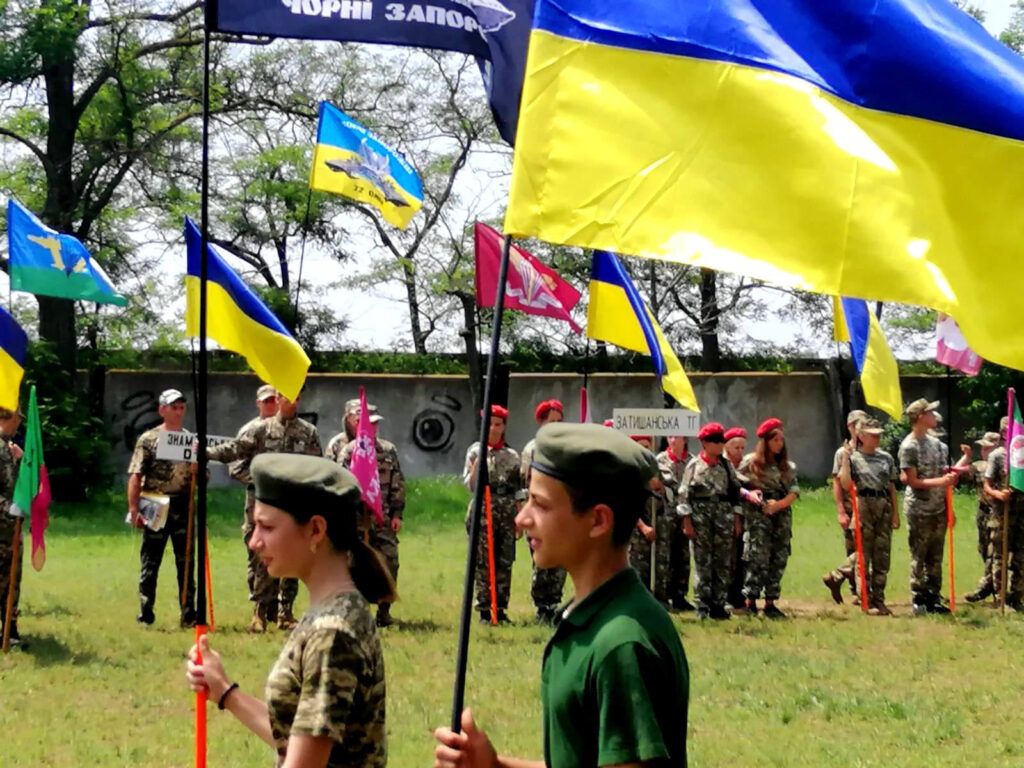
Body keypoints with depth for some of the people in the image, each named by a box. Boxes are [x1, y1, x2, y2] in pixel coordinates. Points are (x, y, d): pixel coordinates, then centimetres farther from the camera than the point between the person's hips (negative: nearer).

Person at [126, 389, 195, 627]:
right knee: (150, 562, 3)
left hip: (184, 509, 4)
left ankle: (188, 614, 9)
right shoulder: (149, 439, -1)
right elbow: (136, 476, -6)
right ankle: (145, 613, 10)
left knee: (186, 562, 5)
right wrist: (134, 509, -13)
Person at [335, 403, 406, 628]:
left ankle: (384, 611, 9)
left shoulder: (389, 450, 11)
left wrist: (397, 514, 4)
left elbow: (398, 484, 11)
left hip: (384, 519, 3)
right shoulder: (348, 452, 0)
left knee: (389, 563, -2)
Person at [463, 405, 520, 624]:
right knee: (483, 563, -5)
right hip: (483, 512, -3)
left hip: (507, 514, 3)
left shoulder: (512, 456, 13)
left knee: (505, 563, 2)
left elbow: (518, 491, 15)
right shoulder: (476, 451, 5)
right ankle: (484, 611, -2)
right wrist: (477, 463, -16)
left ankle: (501, 609, 8)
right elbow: (470, 486, -2)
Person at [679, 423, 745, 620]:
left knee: (723, 563, 2)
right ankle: (703, 606, 3)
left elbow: (735, 492, 12)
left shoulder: (726, 466, 9)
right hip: (700, 516, -3)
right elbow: (684, 494, -2)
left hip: (724, 516, 3)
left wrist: (737, 521, 8)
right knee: (702, 562, -2)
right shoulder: (694, 466, -1)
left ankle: (719, 604, 9)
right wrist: (687, 522, -8)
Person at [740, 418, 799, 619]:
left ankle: (770, 603, 8)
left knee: (779, 560, 3)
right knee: (758, 558, -11)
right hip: (758, 515, -5)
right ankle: (751, 602, -8)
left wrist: (779, 504, -11)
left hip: (782, 515, 5)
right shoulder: (750, 462, 2)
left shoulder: (787, 466, 13)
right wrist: (749, 495, -16)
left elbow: (794, 491, 5)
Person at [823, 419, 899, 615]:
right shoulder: (853, 457, 0)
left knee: (882, 556, 4)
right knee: (863, 555, -2)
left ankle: (879, 600, 11)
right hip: (863, 508, -4)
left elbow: (891, 487, 15)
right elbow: (846, 485, -12)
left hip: (884, 508, 4)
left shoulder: (886, 458, 13)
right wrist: (845, 458, -14)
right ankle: (867, 601, 3)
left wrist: (895, 512, 9)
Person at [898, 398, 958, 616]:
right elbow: (913, 481, -15)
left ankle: (934, 599, 17)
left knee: (935, 558, 11)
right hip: (919, 510, -7)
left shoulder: (936, 443, 11)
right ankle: (918, 601, 5)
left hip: (938, 508, 7)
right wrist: (941, 481, -22)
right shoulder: (908, 446, -11)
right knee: (919, 558, -1)